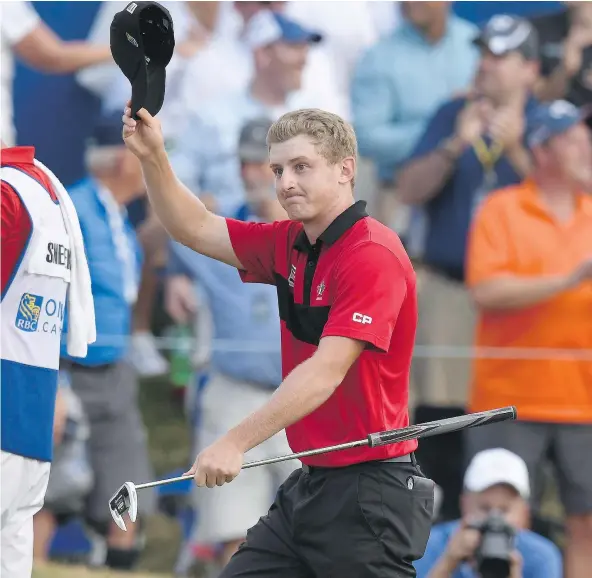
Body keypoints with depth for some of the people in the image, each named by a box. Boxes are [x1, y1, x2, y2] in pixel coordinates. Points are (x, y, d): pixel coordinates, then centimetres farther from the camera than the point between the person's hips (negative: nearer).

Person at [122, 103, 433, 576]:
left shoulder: (373, 256, -18)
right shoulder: (289, 245, 10)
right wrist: (152, 157, 3)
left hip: (369, 488, -9)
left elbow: (326, 372, -26)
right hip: (310, 484, 9)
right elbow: (196, 229, 20)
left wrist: (236, 443, -31)